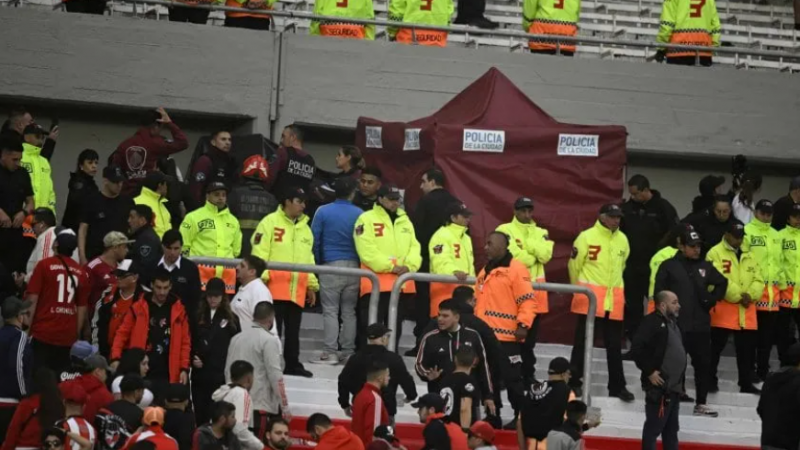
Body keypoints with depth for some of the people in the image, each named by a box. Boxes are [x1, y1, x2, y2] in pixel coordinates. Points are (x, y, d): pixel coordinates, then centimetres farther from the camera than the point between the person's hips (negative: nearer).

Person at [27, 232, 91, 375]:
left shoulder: (44, 265, -2)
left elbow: (32, 300, -6)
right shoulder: (81, 273, 7)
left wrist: (26, 328, -1)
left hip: (42, 332, -3)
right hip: (68, 336, 3)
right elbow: (82, 308, 10)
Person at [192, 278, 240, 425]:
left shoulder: (231, 319, 5)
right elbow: (190, 342, 12)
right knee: (200, 414, 5)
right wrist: (193, 359, -6)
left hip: (220, 375, -3)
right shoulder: (198, 316, 12)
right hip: (199, 374, 3)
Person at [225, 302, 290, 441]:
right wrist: (285, 406, -11)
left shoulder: (236, 338, 10)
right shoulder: (269, 340, -9)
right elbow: (275, 375, -13)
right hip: (261, 406, -6)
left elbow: (228, 371, 15)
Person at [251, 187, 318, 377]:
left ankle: (293, 364, 16)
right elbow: (260, 252, -8)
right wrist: (261, 277, -16)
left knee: (293, 330, 10)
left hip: (297, 289, 6)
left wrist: (312, 285, 19)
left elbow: (308, 258, 22)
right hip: (275, 286, -6)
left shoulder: (305, 228, 18)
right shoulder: (270, 222, -2)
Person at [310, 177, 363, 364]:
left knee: (330, 310, -2)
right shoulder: (360, 214, 3)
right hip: (353, 266, 2)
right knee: (349, 311, 9)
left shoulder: (323, 212, -1)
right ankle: (348, 352, 10)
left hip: (330, 266, -2)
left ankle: (330, 352, -7)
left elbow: (314, 240, -1)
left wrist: (317, 263, 10)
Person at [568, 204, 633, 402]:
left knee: (614, 346, 8)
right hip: (589, 297, -4)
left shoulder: (623, 239, 8)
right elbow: (575, 265, 1)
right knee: (582, 343, 2)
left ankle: (617, 386, 13)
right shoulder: (587, 237, -7)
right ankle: (574, 383, 9)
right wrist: (580, 288, 12)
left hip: (614, 300, 4)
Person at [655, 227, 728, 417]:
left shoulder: (705, 267, 9)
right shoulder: (669, 266, -4)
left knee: (703, 364, 8)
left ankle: (701, 403, 17)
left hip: (700, 325, 5)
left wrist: (712, 299, 10)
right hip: (676, 325, -5)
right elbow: (659, 292, -6)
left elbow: (722, 283, 23)